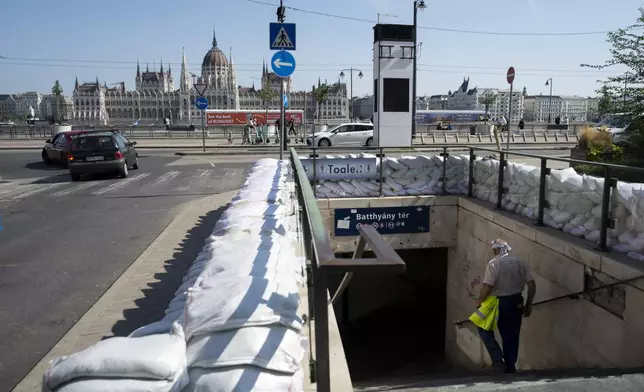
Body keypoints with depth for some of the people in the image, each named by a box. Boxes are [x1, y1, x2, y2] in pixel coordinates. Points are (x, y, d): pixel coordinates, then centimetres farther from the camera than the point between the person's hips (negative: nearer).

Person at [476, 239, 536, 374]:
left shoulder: (494, 263, -14)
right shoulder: (519, 263, 4)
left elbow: (487, 286, -22)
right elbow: (532, 284, 2)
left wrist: (479, 301, -6)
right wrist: (528, 304, 10)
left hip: (499, 303, -5)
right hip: (516, 303, 5)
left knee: (484, 329, 14)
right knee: (512, 336, 16)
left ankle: (498, 360, 1)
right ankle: (510, 367, 23)